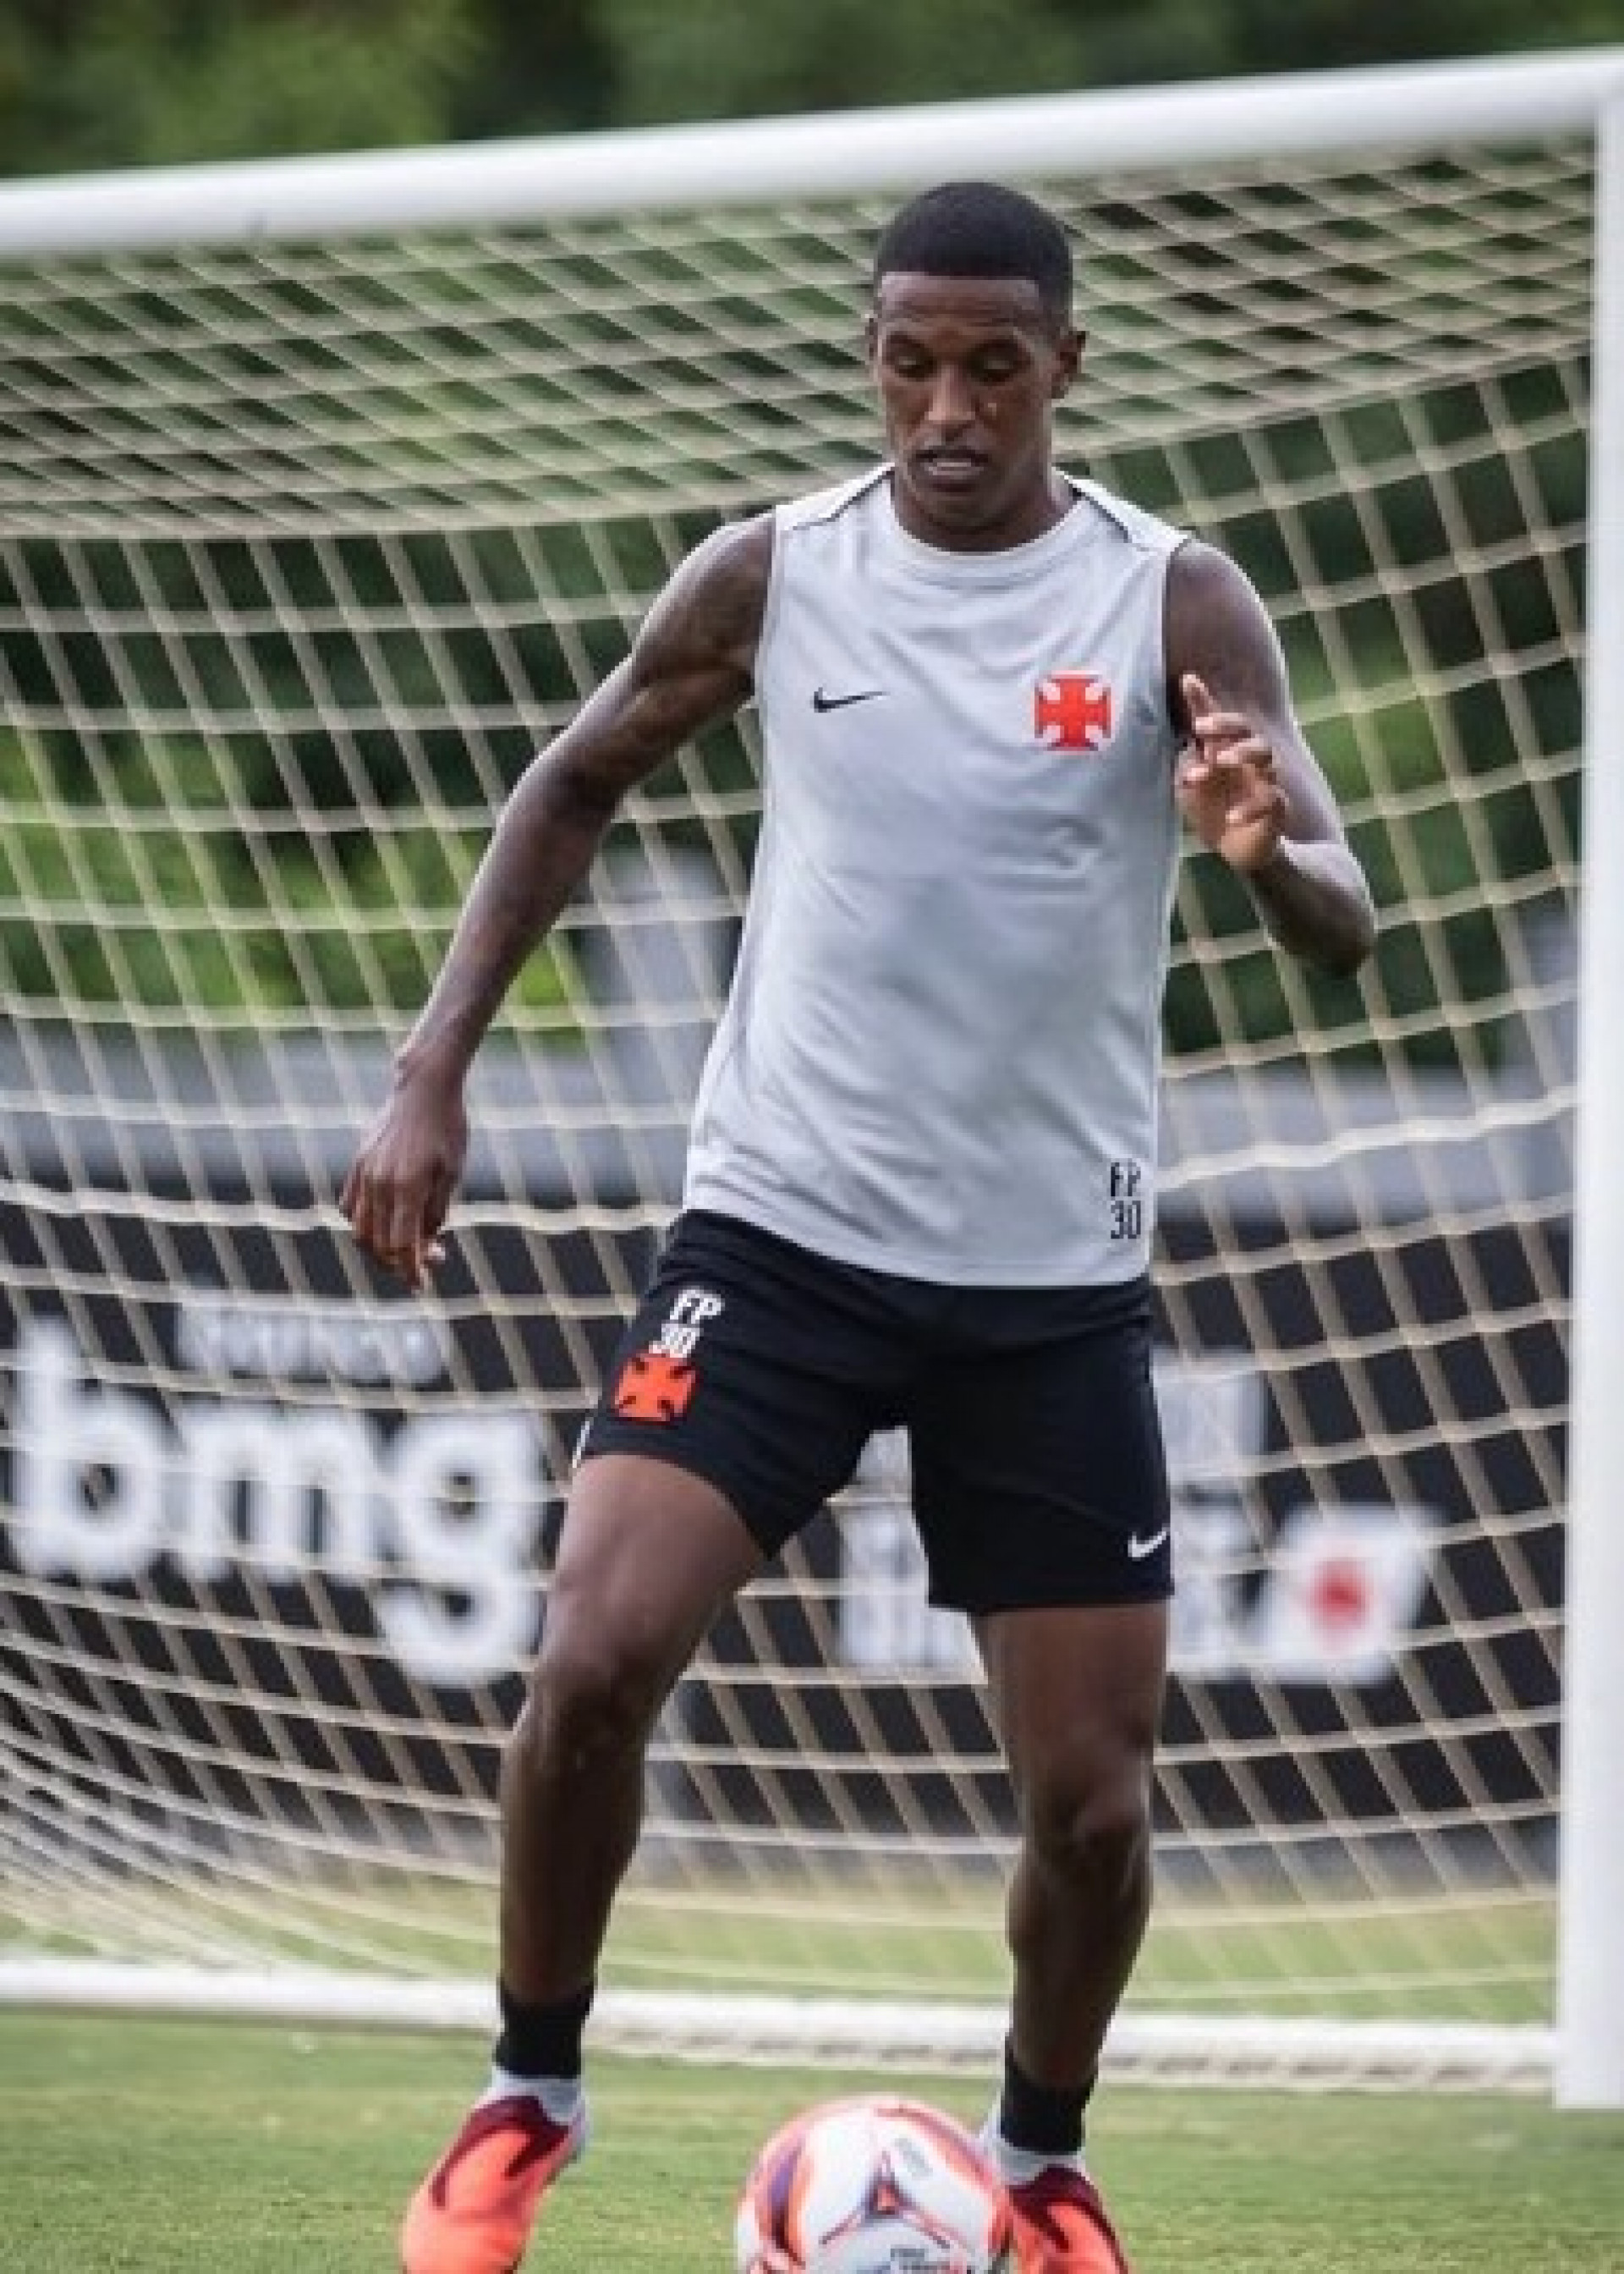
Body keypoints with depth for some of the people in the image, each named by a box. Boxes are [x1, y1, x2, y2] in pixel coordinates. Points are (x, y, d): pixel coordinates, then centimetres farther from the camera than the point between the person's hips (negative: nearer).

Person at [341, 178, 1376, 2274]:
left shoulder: (1174, 606, -8)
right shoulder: (772, 577, -3)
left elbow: (1342, 928, -16)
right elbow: (575, 784, 12)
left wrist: (1264, 852, -40)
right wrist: (435, 1070, 2)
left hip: (1054, 1280, 0)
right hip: (779, 1233, 0)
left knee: (1092, 1800, 1)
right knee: (593, 1659, -17)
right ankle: (530, 2100, 6)